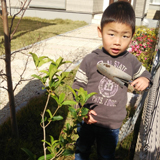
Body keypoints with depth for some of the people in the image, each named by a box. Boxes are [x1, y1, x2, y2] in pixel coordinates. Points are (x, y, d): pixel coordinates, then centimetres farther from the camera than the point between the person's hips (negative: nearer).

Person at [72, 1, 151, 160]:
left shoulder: (131, 61, -9)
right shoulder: (90, 59, -14)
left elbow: (143, 73, 11)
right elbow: (77, 86, -7)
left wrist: (145, 80, -12)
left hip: (112, 125, 1)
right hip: (87, 121, 0)